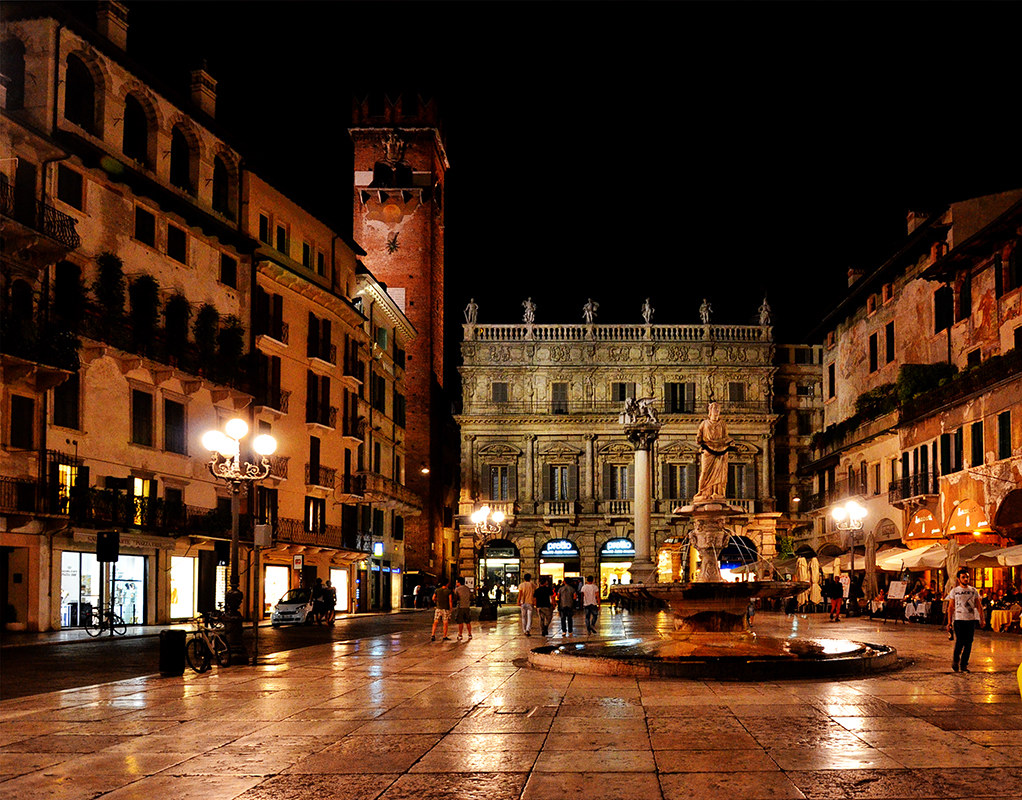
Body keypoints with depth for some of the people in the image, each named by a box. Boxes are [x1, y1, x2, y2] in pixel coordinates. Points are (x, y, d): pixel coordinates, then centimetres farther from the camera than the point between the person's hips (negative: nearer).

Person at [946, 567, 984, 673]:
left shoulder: (973, 591, 10)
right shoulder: (954, 591, 5)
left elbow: (979, 606, 12)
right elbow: (950, 607, 4)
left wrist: (981, 619, 2)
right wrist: (949, 622, -2)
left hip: (971, 619, 2)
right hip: (959, 619, -2)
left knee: (968, 643, 1)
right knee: (959, 642, -10)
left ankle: (964, 665, 8)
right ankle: (955, 661, 11)